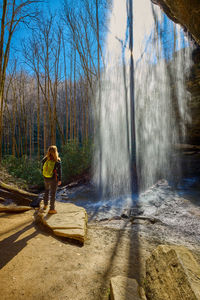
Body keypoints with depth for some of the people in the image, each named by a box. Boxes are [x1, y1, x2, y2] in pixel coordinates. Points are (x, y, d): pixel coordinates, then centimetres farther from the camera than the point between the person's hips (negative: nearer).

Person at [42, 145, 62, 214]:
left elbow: (42, 168, 2)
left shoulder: (45, 159, -8)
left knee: (47, 190, 30)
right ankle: (51, 209, 20)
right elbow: (59, 171, -12)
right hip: (53, 179, -4)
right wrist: (59, 180, -2)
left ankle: (45, 205, 38)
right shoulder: (57, 161, -18)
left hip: (46, 178, 4)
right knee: (53, 194, 9)